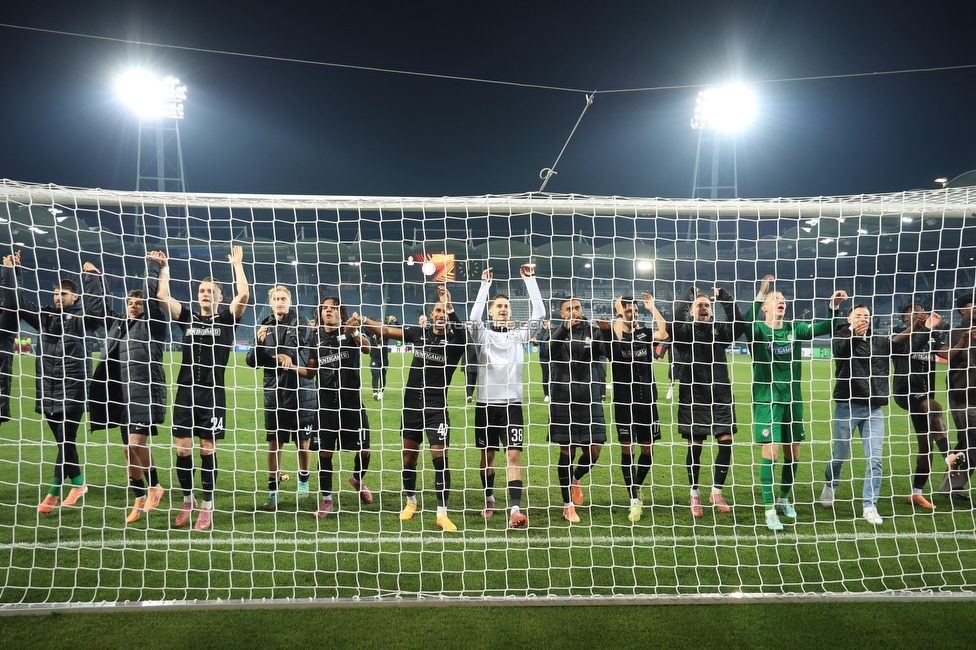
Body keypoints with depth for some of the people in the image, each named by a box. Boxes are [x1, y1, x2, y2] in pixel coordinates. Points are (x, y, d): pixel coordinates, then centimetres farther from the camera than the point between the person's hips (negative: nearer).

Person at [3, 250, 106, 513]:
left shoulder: (82, 318, -1)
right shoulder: (45, 317, 13)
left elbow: (97, 307, -21)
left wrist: (92, 277, -22)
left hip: (72, 390, -5)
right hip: (48, 390, 6)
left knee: (66, 440, -5)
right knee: (63, 442, 11)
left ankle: (53, 493, 4)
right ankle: (77, 483, 23)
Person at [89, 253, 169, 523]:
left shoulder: (154, 324, 1)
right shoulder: (116, 323, 17)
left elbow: (151, 294, -5)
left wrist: (152, 264, 0)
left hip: (146, 393, -6)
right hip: (122, 394, 6)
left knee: (136, 443, -16)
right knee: (128, 449, 8)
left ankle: (154, 485, 7)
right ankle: (140, 499, 19)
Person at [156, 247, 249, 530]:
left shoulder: (226, 319, 4)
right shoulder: (188, 317, 13)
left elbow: (243, 296, -11)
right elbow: (162, 296, 6)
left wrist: (237, 264, -5)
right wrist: (164, 269, 8)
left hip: (212, 392, -3)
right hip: (185, 391, 3)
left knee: (207, 448, 1)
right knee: (182, 449, 3)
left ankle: (207, 506, 12)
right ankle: (187, 501, 21)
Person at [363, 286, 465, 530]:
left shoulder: (454, 340, -5)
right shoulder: (420, 332, 6)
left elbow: (461, 331, -28)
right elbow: (387, 331, 6)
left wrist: (449, 305, -38)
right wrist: (362, 321, -7)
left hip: (437, 407, -4)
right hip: (411, 403, 4)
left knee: (440, 457, -9)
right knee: (409, 456, 11)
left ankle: (442, 513, 0)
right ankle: (410, 501, 33)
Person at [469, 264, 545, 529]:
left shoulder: (519, 333, 8)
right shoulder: (482, 334, 4)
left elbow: (539, 313, -4)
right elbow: (473, 316, -17)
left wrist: (530, 278, -6)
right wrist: (485, 284, -19)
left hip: (512, 403, 0)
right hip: (486, 403, 0)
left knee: (514, 455, -10)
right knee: (487, 455, 11)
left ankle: (515, 510, -14)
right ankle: (489, 500, 32)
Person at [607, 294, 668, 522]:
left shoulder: (645, 333, 7)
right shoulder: (613, 335, -2)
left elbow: (664, 333, -13)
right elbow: (618, 337, -27)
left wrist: (653, 307, -9)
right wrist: (619, 313, -16)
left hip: (647, 399, 3)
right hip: (624, 401, -3)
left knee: (647, 449, 9)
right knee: (627, 449, -2)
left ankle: (636, 487, 33)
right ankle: (634, 500, 5)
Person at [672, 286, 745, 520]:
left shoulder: (720, 331, 8)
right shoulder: (684, 331, 0)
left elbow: (739, 323, -9)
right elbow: (674, 320, -21)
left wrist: (724, 297, -10)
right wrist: (689, 294, -12)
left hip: (720, 396, 3)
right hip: (693, 397, -3)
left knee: (726, 442, -2)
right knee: (695, 445, 2)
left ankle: (716, 492, 16)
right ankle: (694, 495, 19)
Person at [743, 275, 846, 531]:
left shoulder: (794, 329, 7)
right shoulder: (758, 330, -6)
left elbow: (824, 328, 1)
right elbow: (746, 324, -28)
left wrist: (834, 307, -15)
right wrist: (759, 296, -40)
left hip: (793, 400, 5)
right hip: (766, 401, -5)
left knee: (793, 454, 11)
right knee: (770, 453, -6)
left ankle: (784, 499, 32)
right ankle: (769, 510, 4)